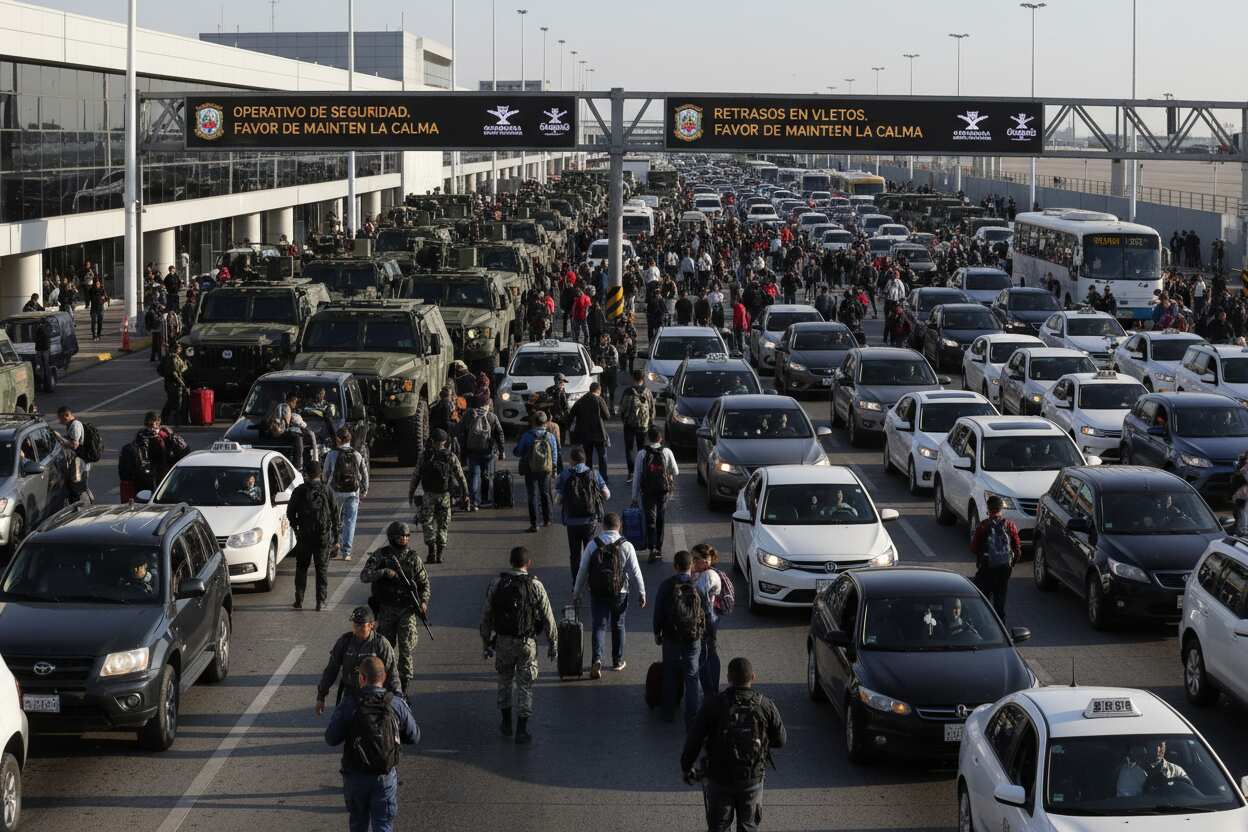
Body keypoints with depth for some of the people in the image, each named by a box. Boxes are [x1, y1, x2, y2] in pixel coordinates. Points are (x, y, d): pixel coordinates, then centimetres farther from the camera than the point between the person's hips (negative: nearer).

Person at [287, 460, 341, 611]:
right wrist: (336, 539, 8)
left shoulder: (299, 491, -3)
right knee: (322, 570, 6)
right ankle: (320, 602, 3)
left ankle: (299, 601, 12)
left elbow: (290, 513, 5)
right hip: (323, 536, 0)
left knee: (301, 568, 12)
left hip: (304, 536, 0)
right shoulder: (327, 491, -3)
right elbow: (336, 516, 0)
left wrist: (296, 527, 24)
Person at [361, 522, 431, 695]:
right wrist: (384, 572, -25)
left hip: (407, 610, -1)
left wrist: (424, 601, -10)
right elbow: (364, 576, -11)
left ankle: (403, 686, -8)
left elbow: (425, 583, 7)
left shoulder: (414, 558, 0)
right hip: (386, 610, 1)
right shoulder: (380, 555, -3)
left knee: (407, 647, -11)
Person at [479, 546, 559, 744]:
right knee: (525, 685, 6)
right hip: (527, 643, -2)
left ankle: (506, 723, 28)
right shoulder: (535, 586, -9)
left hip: (503, 641, 2)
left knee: (505, 680, 21)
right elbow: (548, 618, -6)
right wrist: (553, 644, 5)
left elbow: (486, 617, 1)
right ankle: (521, 730, 5)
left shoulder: (496, 584, -4)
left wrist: (486, 643, 12)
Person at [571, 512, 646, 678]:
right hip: (620, 593, 0)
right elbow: (635, 571, -4)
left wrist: (576, 593, 8)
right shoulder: (626, 546, -6)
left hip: (597, 593, 0)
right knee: (618, 625, 17)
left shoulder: (592, 545, -4)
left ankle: (596, 659, -18)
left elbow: (582, 571, -1)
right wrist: (641, 593, 6)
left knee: (599, 626, 2)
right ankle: (618, 661, 27)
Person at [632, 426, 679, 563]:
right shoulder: (667, 452, -5)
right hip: (664, 490, 2)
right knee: (660, 519, 16)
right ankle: (659, 548, 22)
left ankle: (652, 549, -15)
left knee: (650, 520, 1)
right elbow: (675, 472, 2)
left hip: (647, 492, -2)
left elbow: (637, 476, -6)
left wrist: (634, 497, 0)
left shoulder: (641, 454, -8)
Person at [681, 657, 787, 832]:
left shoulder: (713, 705, -15)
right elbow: (780, 740, -1)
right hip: (752, 778, 1)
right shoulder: (766, 706, -12)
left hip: (719, 779, -1)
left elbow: (694, 739, -12)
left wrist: (687, 767, 4)